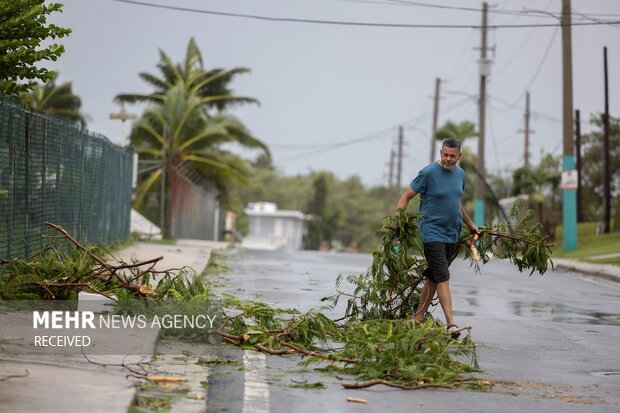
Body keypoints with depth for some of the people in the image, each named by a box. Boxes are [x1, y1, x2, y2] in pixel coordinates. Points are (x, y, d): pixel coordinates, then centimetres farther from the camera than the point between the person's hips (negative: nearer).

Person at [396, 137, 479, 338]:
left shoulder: (460, 174, 12)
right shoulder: (429, 172, -9)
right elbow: (406, 196, -4)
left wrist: (471, 225, 33)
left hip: (452, 234, 7)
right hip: (432, 232, -7)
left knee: (433, 278, 10)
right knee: (443, 278, -14)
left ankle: (418, 317, 19)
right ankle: (451, 323, -19)